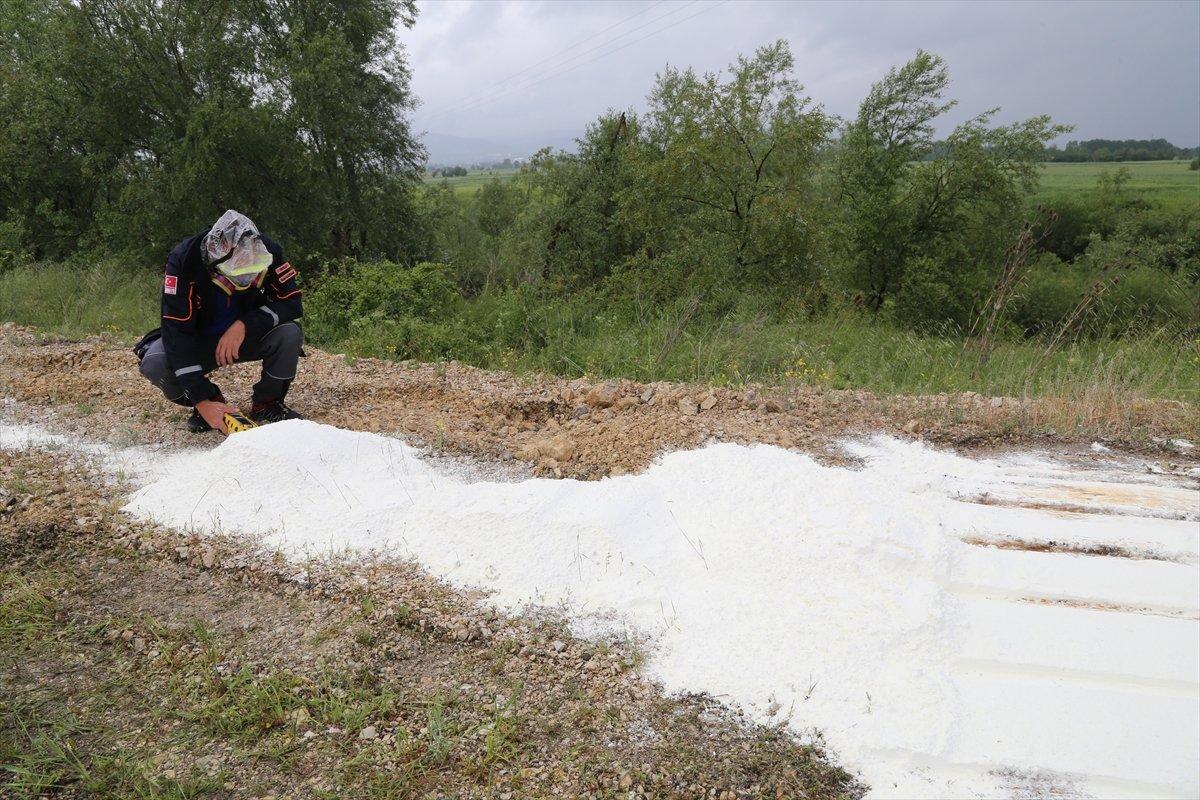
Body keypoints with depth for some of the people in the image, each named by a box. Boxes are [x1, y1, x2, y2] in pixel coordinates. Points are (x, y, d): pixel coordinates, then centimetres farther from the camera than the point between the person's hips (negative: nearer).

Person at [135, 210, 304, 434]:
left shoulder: (266, 253, -24)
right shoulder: (183, 261, -29)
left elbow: (292, 303, -21)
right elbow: (177, 333, -31)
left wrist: (245, 325, -37)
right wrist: (202, 401, -38)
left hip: (248, 337, 1)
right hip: (199, 341, -1)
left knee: (290, 334, -30)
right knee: (154, 362, -30)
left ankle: (267, 403, -4)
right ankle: (211, 401, 0)